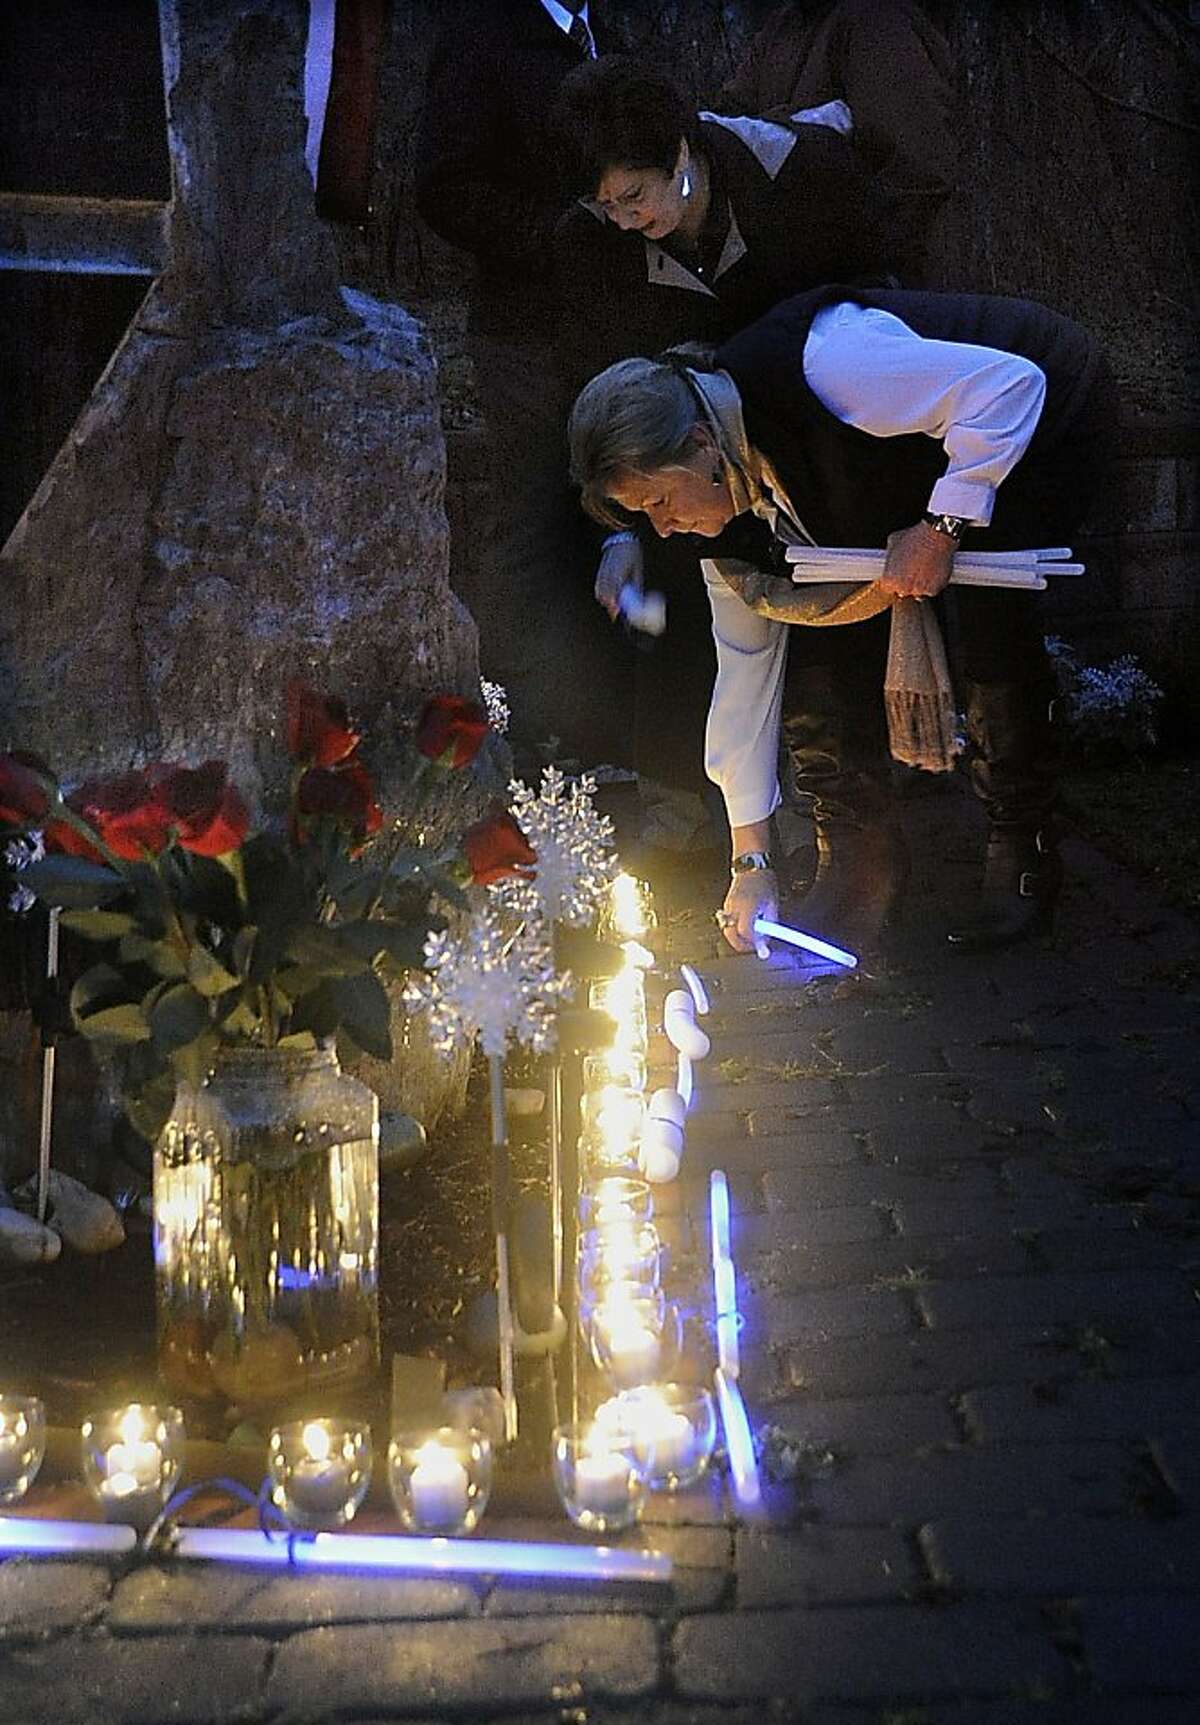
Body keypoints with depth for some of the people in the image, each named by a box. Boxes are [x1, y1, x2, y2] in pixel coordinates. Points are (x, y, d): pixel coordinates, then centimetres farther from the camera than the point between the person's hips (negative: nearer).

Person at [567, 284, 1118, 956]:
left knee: (992, 623, -25)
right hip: (911, 473, 7)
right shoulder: (730, 496, -13)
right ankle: (859, 870, 2)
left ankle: (1025, 861, -6)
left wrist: (941, 528, -38)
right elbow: (745, 664, -7)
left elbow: (1011, 384, -34)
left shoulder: (818, 367, -39)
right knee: (833, 634, -9)